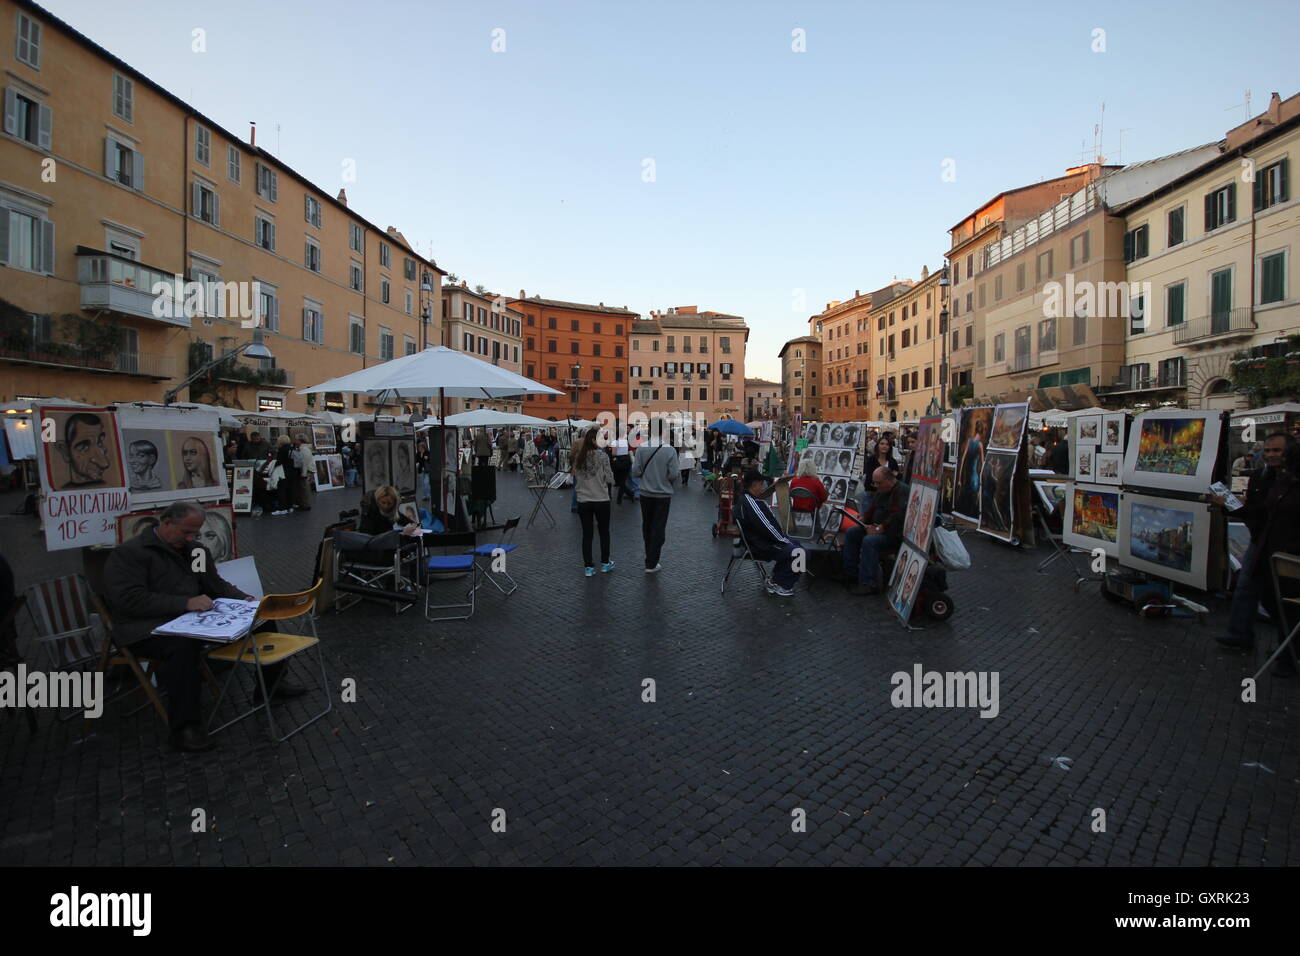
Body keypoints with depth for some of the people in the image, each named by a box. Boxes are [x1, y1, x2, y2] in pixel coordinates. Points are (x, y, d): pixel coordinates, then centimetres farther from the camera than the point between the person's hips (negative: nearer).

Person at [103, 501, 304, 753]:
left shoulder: (195, 549, 14)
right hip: (148, 629, -7)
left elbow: (217, 584, 18)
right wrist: (185, 602, -29)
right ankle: (185, 725, -26)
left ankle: (270, 683, 15)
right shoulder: (129, 553, -8)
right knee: (184, 646, -39)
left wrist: (244, 599, -1)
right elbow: (130, 600, -20)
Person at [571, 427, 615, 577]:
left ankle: (588, 567, 14)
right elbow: (610, 479, -10)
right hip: (601, 500, -3)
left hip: (583, 501, 3)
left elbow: (575, 477, 8)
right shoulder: (602, 456, -13)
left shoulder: (578, 457, 0)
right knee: (604, 532, 15)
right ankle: (605, 564, 26)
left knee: (586, 534, 10)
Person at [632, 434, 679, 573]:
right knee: (658, 529, 7)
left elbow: (635, 472, -9)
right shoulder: (670, 450, -14)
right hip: (663, 495, -2)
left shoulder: (641, 448, -9)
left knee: (647, 526, 18)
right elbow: (674, 475, -15)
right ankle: (651, 564, 9)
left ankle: (650, 557, 32)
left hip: (645, 494, 2)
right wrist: (679, 468, 7)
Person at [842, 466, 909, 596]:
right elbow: (872, 509, 22)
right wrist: (862, 518, 3)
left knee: (869, 541, -32)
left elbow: (897, 517, -27)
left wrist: (880, 529, -27)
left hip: (895, 534, -10)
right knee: (851, 533, -2)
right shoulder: (881, 490, 14)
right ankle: (850, 574, 0)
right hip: (877, 527, 10)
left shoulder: (902, 491, -17)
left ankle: (870, 585, -26)